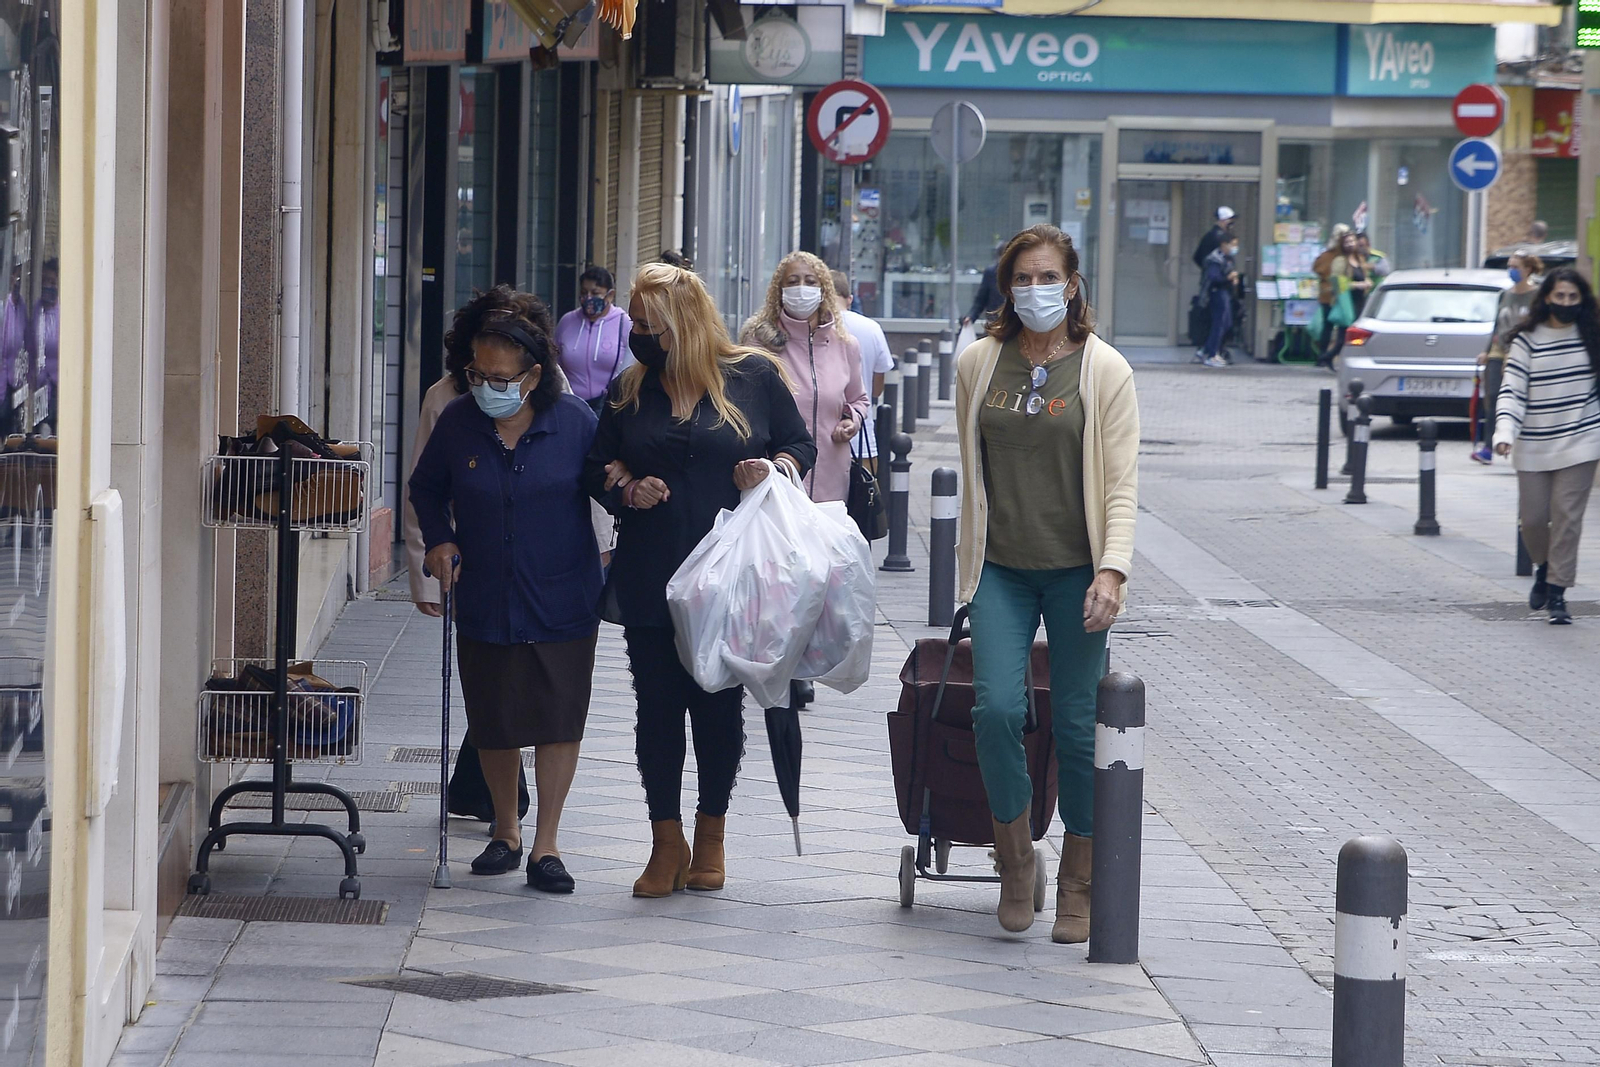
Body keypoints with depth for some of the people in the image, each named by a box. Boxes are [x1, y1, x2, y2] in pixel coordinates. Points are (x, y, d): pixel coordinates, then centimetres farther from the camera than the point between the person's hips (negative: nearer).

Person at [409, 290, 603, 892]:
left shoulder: (575, 422, -8)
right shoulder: (459, 423, -3)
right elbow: (427, 488, 13)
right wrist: (439, 539, -1)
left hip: (563, 601, -2)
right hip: (486, 606, 2)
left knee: (559, 720, -1)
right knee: (494, 725, 8)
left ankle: (546, 842, 8)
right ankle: (505, 831, 27)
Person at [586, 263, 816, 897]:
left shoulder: (756, 377, -1)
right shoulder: (630, 391, 7)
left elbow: (801, 446, 8)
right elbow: (599, 465, 15)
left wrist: (774, 468, -13)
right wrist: (626, 488, -7)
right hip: (650, 578, 2)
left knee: (719, 706, 5)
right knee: (657, 707, 3)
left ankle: (711, 834, 22)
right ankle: (667, 841, 13)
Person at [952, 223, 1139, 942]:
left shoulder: (1104, 370, -2)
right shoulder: (978, 363, 6)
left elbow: (1121, 483, -5)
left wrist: (1111, 571, -16)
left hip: (1074, 570, -2)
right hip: (1000, 569, 2)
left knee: (1076, 724, 0)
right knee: (997, 708, -14)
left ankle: (1076, 882, 13)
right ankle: (1014, 857, 5)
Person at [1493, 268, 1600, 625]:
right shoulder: (1527, 341, -2)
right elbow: (1512, 391, -6)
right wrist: (1505, 433, -20)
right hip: (1534, 448, 0)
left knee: (1566, 517, -6)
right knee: (1533, 518, 3)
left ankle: (1557, 592, 1)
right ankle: (1543, 566, 34)